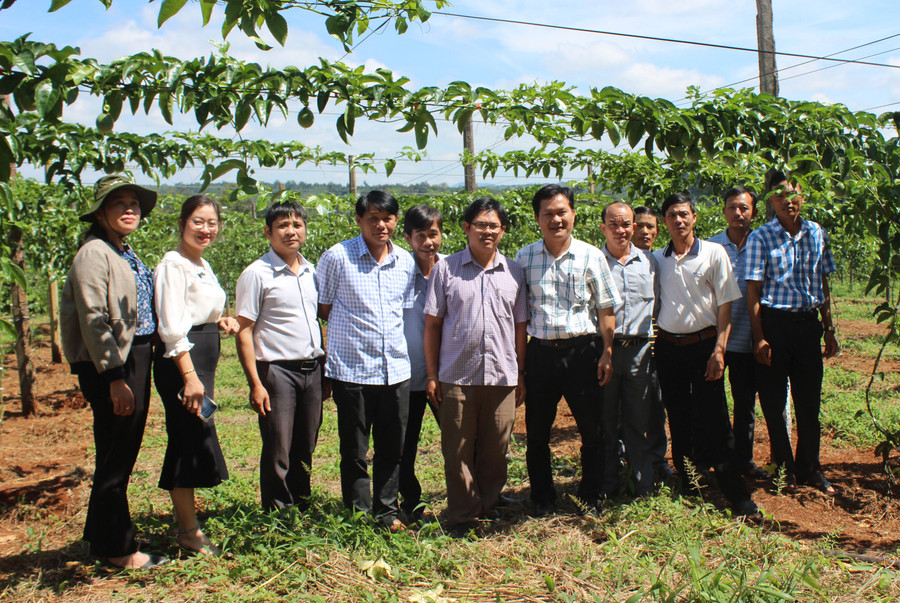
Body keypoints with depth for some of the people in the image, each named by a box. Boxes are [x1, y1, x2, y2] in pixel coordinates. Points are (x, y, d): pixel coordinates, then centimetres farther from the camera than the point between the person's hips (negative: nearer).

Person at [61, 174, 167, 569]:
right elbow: (93, 320, -17)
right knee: (114, 459, 1)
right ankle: (118, 549, 14)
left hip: (136, 359, 9)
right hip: (109, 366, -9)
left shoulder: (127, 254, 15)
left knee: (122, 456, 17)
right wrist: (115, 377, -19)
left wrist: (137, 370, 15)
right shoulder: (94, 253, -12)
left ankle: (101, 536, 31)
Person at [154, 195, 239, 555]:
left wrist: (221, 322, 5)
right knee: (192, 441, -5)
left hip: (202, 359, 10)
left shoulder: (202, 266, 16)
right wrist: (189, 376, -24)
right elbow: (172, 327, -19)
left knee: (189, 444, 15)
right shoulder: (174, 265, -13)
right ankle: (188, 531, 7)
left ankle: (186, 521, 26)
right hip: (181, 362, -9)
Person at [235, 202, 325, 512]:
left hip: (312, 370, 5)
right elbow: (244, 331, -8)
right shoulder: (257, 274, -6)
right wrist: (256, 384, -13)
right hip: (277, 370, -5)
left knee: (305, 451, 12)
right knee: (278, 454, 0)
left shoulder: (311, 271, 12)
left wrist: (325, 369, 13)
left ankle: (302, 510, 25)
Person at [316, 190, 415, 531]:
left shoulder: (406, 262, 7)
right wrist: (354, 330, 1)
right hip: (352, 368, -4)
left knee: (392, 448, 13)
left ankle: (387, 510, 29)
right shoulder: (337, 257, -5)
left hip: (396, 368, 4)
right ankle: (358, 515, 21)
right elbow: (323, 308, 3)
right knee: (354, 451, 6)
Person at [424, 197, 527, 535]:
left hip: (502, 377, 2)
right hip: (456, 377, -2)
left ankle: (488, 507, 27)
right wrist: (432, 375, -2)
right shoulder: (445, 269, 1)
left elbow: (520, 326, 11)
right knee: (458, 452, 6)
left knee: (495, 450, 9)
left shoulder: (513, 272, 8)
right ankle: (462, 515, 20)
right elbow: (432, 325, 2)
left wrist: (521, 376, 9)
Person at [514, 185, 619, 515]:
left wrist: (607, 353, -3)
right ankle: (543, 498, 24)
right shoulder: (525, 258, 3)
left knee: (593, 429, 7)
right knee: (537, 431, 8)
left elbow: (605, 309, 3)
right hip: (541, 352, 1)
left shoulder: (591, 256, 0)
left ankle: (591, 496, 25)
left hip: (583, 351, -1)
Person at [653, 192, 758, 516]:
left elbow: (725, 304, -3)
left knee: (714, 420, -5)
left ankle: (737, 493, 4)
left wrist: (719, 349, -11)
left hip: (703, 345, -3)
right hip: (668, 347, 3)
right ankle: (688, 486, 21)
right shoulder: (657, 259, 8)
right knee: (678, 420, 9)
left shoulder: (713, 253, -1)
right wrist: (653, 345, 6)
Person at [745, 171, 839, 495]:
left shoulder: (817, 234, 6)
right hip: (774, 323, -3)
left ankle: (809, 468, 25)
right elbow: (753, 290, -7)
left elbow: (824, 285, 13)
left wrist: (829, 329, 12)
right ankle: (784, 467, 21)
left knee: (809, 400, 9)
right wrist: (759, 337, -12)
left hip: (808, 322, 3)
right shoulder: (761, 237, -6)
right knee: (774, 401, 5)